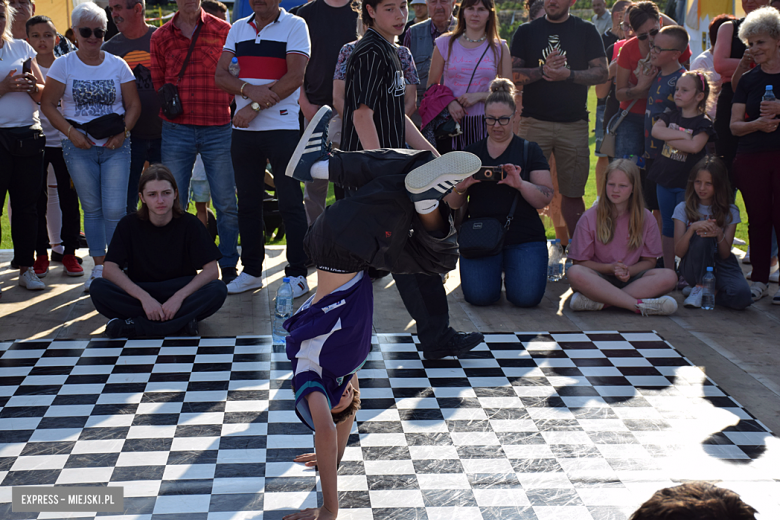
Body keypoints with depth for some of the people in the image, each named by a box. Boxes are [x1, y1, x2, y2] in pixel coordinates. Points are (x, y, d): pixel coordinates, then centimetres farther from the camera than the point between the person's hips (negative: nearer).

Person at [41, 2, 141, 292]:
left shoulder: (118, 65, 6)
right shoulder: (63, 65, 3)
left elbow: (134, 105, 7)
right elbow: (48, 104, 2)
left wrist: (123, 132, -9)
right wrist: (71, 132, -10)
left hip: (116, 147, 0)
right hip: (79, 148, 0)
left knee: (115, 210, -8)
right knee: (92, 209, 8)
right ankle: (98, 267, 17)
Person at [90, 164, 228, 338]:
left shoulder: (189, 224, -5)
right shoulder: (129, 225, -3)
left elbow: (211, 270, -11)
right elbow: (110, 269, -12)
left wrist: (179, 297, -25)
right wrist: (144, 298, -26)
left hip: (182, 293, 0)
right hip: (140, 295, 0)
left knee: (218, 290, -31)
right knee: (98, 288, -26)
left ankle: (136, 326, -29)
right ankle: (179, 322, -30)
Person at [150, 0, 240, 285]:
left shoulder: (223, 30, 4)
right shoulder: (160, 37, 10)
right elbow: (157, 82, 16)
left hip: (218, 129, -2)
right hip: (176, 129, 2)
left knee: (227, 203, 0)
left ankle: (228, 267, 13)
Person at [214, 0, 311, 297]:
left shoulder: (294, 25, -2)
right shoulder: (238, 29, 14)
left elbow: (295, 77, -12)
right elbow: (221, 76, 6)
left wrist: (254, 108, -13)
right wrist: (250, 90, -14)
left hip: (283, 127, -5)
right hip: (243, 129, 5)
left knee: (290, 202, -3)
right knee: (247, 202, 10)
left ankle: (297, 274, 4)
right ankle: (251, 271, 20)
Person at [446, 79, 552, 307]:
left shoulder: (529, 150, 8)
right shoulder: (471, 153, 13)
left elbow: (545, 199, -2)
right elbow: (453, 204, 12)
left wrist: (520, 184, -21)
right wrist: (461, 186, -10)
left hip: (524, 238, -1)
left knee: (527, 297, -20)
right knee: (479, 296, -21)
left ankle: (509, 270, 15)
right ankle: (495, 270, 15)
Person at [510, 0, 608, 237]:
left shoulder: (586, 31, 8)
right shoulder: (526, 31, 9)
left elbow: (602, 72, 2)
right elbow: (512, 74, 2)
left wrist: (568, 74, -13)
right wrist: (543, 71, -14)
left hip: (574, 123, 0)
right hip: (534, 122, 0)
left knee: (572, 192, 4)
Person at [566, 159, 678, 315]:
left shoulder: (646, 218, 4)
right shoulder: (589, 218, -1)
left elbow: (649, 260, 5)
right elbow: (580, 261, -2)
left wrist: (629, 271, -16)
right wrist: (610, 268, -18)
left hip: (632, 279, 2)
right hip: (600, 278, -2)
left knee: (669, 277, -27)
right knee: (574, 273, -35)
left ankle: (596, 301, -34)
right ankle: (640, 305, -38)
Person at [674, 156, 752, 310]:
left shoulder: (730, 212, 3)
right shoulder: (683, 209, 0)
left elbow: (725, 255, -4)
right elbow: (678, 251, -10)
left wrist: (719, 235, -25)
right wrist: (692, 228, -27)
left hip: (720, 265, 1)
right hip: (693, 267, -1)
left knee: (741, 295, -32)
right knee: (702, 237, -33)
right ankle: (700, 285, -15)